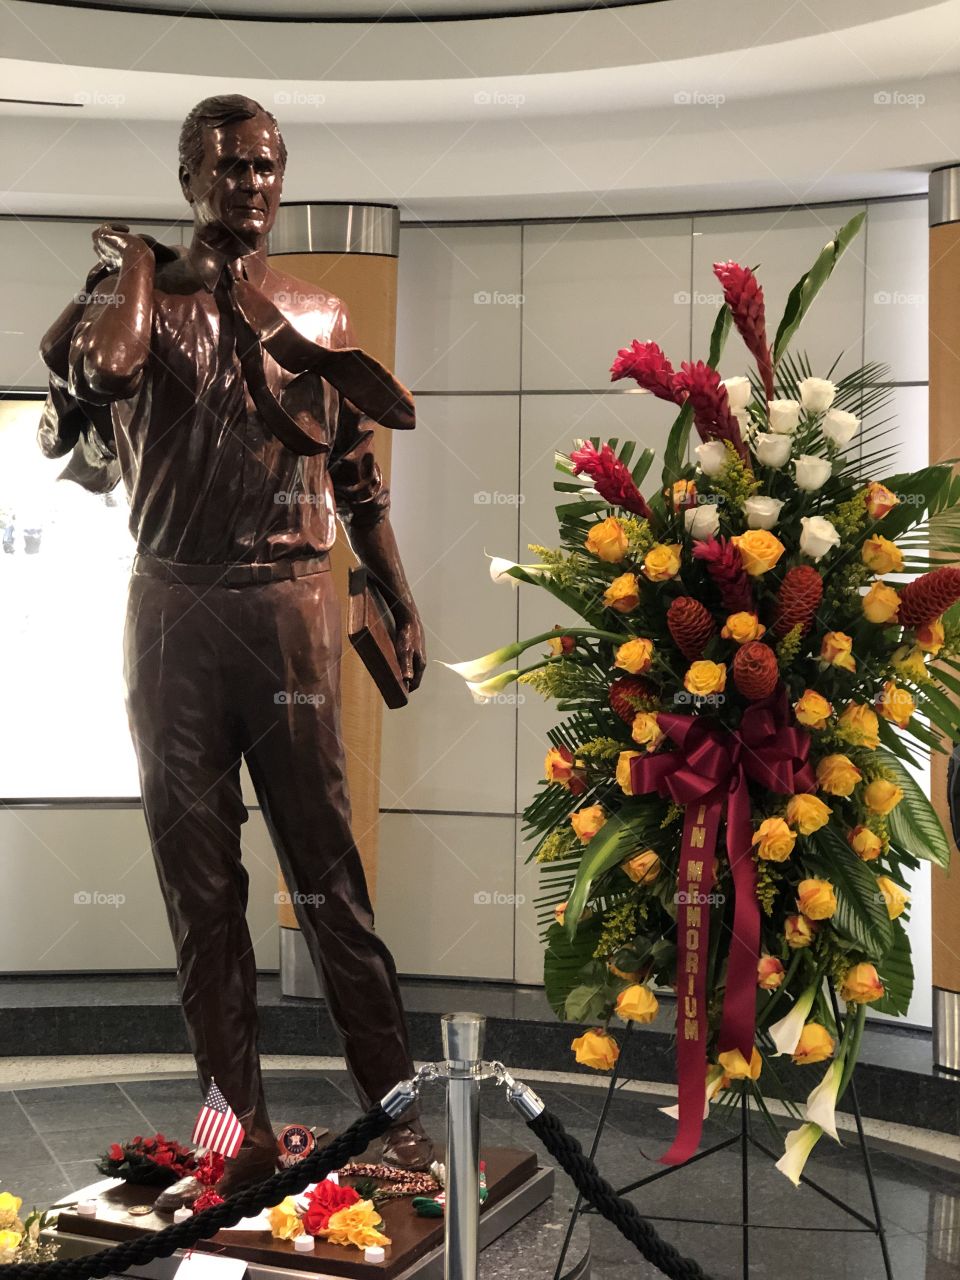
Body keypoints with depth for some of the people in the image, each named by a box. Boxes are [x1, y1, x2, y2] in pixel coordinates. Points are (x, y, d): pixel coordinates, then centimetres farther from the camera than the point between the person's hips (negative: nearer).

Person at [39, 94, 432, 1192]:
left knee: (326, 864, 0)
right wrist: (130, 264, -5)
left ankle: (394, 1099, 10)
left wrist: (399, 603, 9)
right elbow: (99, 364, -20)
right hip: (173, 608, 0)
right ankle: (239, 1117, 16)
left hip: (292, 606, 0)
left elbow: (356, 478, 15)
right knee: (199, 875, 5)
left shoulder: (316, 317, 13)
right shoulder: (139, 298, 6)